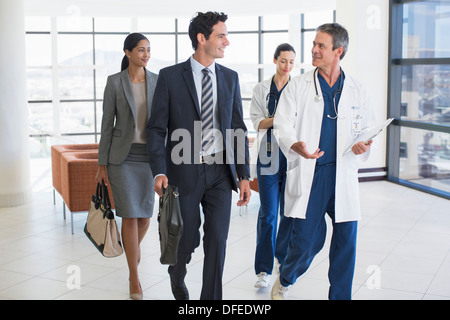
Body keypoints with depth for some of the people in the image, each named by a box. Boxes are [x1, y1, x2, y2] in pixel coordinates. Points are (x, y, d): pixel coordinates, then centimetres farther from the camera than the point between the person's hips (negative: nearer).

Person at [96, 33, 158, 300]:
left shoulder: (157, 81, 4)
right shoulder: (115, 82, -2)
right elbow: (107, 123, 0)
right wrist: (102, 163, -1)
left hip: (150, 156, 2)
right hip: (123, 156, -2)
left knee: (145, 214, 7)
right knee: (129, 215, -5)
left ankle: (135, 245, 44)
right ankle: (134, 277, 8)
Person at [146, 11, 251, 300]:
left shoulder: (230, 78, 7)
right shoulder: (170, 76, -3)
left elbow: (238, 128, 8)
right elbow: (157, 128, -3)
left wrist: (244, 176, 2)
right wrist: (160, 172, -15)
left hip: (220, 171, 3)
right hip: (184, 171, -2)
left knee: (217, 239, 1)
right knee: (187, 238, 8)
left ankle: (211, 297, 18)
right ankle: (177, 277, 42)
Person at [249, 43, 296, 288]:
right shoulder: (260, 89, 8)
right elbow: (257, 123, 2)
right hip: (269, 156, -1)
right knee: (268, 213, -3)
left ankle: (283, 254, 28)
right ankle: (264, 269, 2)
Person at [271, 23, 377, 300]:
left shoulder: (358, 91, 9)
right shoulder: (298, 86, 4)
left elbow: (369, 129, 16)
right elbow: (282, 124, 1)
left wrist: (365, 145, -7)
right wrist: (294, 145, -20)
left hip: (344, 176, 2)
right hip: (308, 174, -2)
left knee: (346, 242, 4)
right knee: (306, 239, -2)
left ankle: (340, 296, 22)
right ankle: (284, 281, 29)